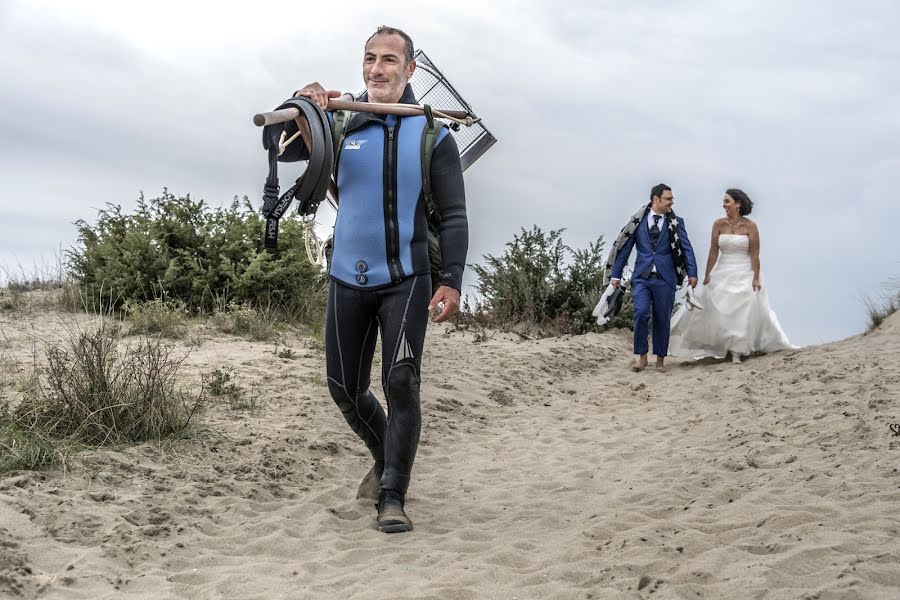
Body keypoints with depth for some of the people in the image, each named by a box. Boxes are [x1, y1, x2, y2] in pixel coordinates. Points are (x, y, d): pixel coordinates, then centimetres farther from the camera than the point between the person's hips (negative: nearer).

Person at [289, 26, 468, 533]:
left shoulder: (432, 135, -1)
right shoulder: (342, 125, 4)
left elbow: (454, 216, -3)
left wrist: (452, 281, -14)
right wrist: (306, 109, -17)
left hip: (406, 280, -3)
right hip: (348, 279, 3)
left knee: (401, 383, -14)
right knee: (345, 389, 10)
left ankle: (393, 496, -7)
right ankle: (386, 457, 35)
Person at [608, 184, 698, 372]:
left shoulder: (675, 223, 5)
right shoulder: (638, 221, 4)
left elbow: (687, 248, 2)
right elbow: (624, 247, 7)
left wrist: (692, 273, -9)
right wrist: (616, 274, 5)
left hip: (665, 278, 1)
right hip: (641, 277, -1)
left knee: (662, 319, 6)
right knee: (641, 313, -16)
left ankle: (660, 359, 19)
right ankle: (641, 355, -1)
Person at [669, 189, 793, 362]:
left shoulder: (750, 226, -7)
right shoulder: (719, 224, -1)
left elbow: (755, 255, -8)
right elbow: (713, 252, -1)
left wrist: (756, 278, -13)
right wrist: (707, 275, -4)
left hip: (744, 274, -3)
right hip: (723, 273, 3)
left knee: (742, 312, -3)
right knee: (718, 310, 1)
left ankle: (737, 354, 2)